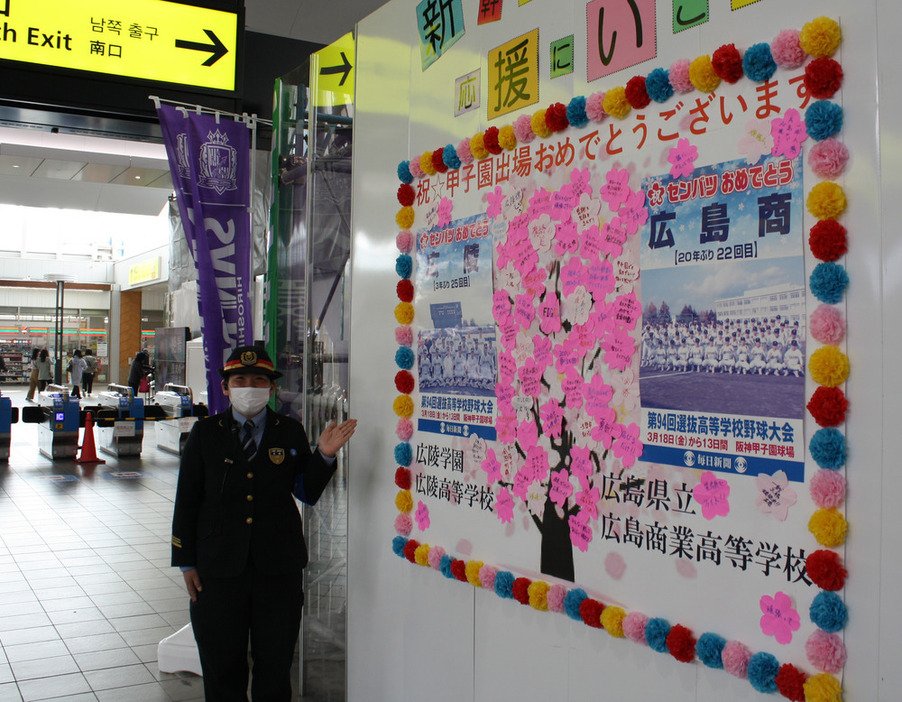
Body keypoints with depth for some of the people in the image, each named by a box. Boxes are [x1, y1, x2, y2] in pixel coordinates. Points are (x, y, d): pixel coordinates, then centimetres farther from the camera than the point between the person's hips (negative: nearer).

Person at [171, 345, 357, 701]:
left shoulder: (290, 433, 4)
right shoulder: (205, 434, 3)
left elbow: (308, 493, 3)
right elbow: (186, 502, 4)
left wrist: (324, 456, -13)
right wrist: (186, 563, 0)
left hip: (278, 570, 0)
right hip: (218, 569, 0)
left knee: (275, 666, 10)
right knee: (222, 669, 12)